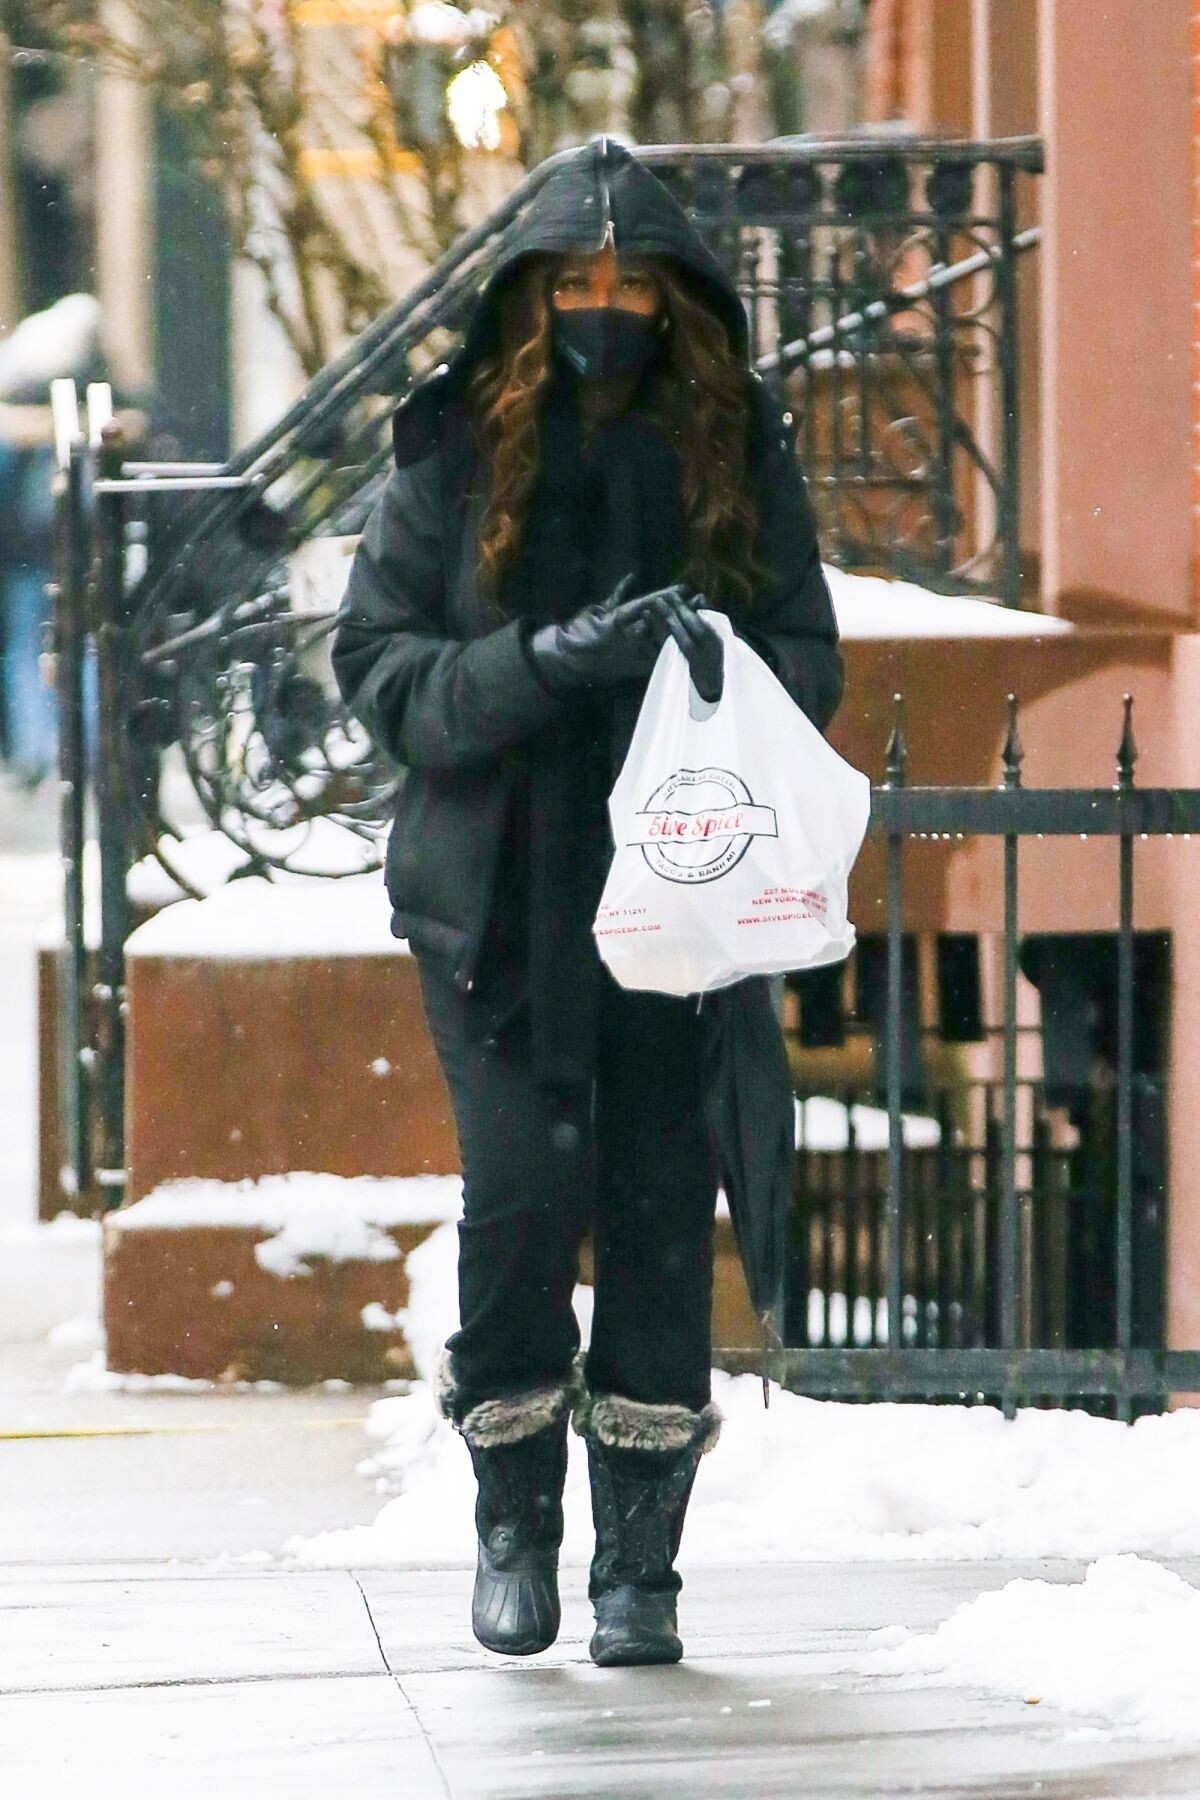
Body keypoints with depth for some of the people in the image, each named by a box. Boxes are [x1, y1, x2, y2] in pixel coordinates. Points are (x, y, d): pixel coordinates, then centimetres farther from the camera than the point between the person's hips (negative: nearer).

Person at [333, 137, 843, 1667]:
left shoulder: (737, 451, 7)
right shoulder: (458, 448, 2)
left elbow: (813, 659, 7)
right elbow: (376, 661, -2)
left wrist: (727, 668, -16)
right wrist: (548, 662, -18)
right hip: (501, 901, -1)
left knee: (663, 1224, 0)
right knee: (520, 1199, -10)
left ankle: (640, 1565, 9)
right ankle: (513, 1524, 11)